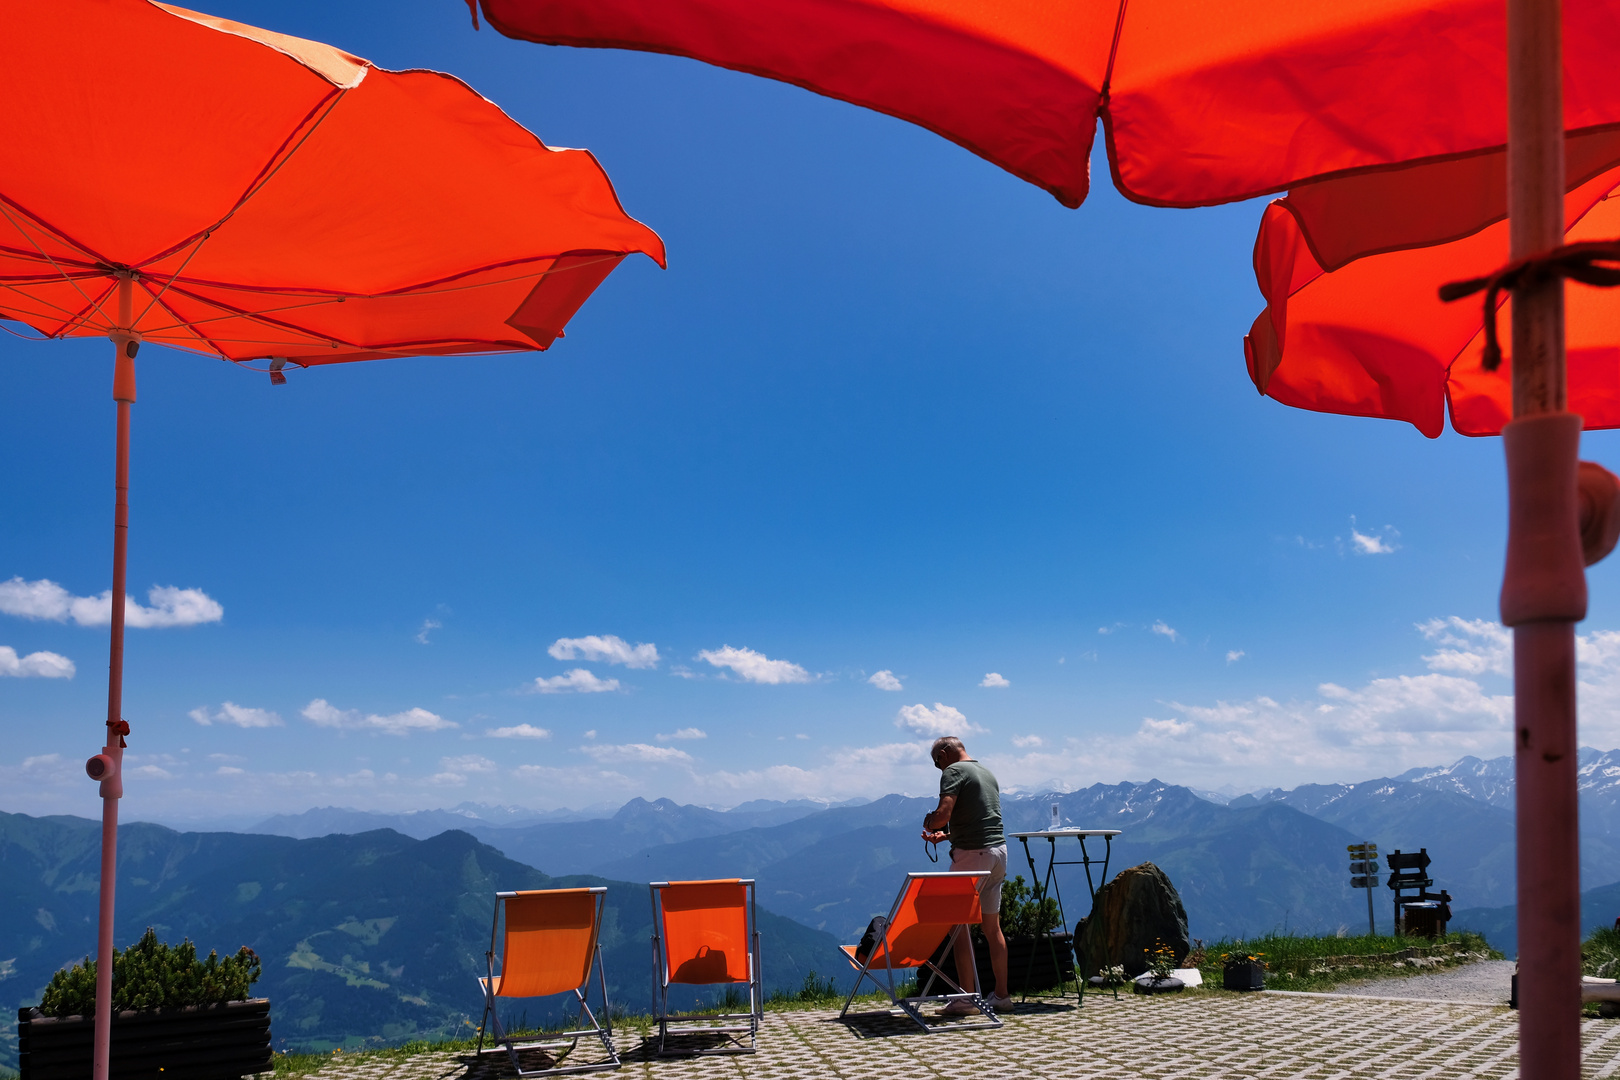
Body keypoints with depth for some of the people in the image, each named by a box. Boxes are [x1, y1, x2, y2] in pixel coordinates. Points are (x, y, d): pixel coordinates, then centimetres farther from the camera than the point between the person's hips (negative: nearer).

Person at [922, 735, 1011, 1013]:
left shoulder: (954, 771, -7)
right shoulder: (988, 774, 19)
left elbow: (944, 813, -20)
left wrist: (929, 824, 1)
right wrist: (945, 835, 26)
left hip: (972, 854, -8)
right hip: (999, 849, 8)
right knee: (992, 927, 14)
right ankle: (1001, 995, 16)